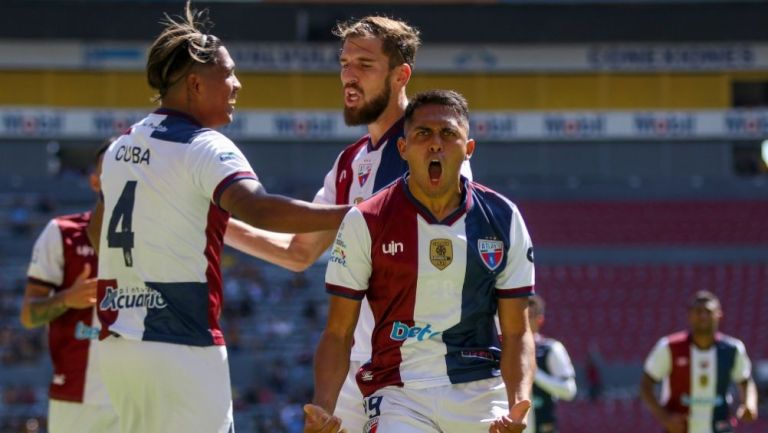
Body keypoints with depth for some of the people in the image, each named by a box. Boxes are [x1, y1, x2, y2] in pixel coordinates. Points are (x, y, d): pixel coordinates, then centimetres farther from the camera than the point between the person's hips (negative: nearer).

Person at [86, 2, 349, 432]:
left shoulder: (122, 146, 15)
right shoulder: (204, 147, -10)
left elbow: (96, 232, 29)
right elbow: (258, 209, -28)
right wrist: (350, 215, -29)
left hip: (117, 343, 8)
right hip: (183, 345, -8)